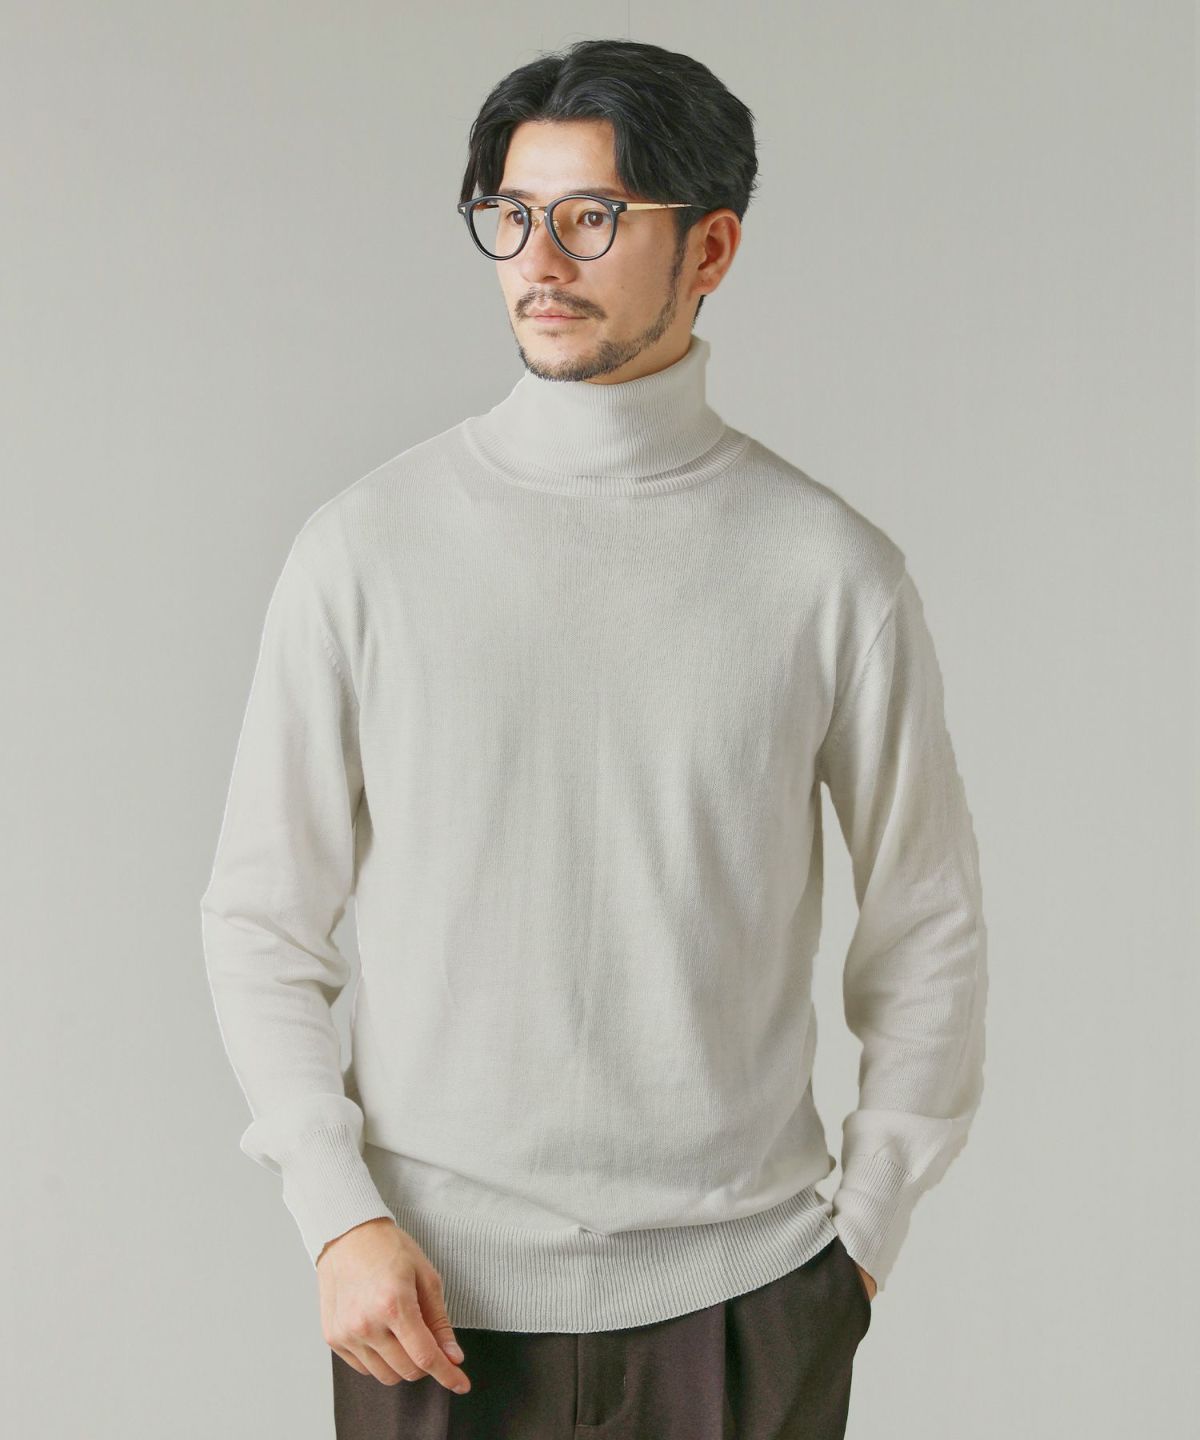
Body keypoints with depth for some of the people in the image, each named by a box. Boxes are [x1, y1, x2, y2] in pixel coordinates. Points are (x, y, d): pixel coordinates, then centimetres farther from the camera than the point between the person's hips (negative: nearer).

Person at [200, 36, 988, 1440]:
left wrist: (865, 1224, 6)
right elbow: (261, 913, 2)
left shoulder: (835, 570, -3)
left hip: (738, 1290, 0)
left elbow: (928, 927, 5)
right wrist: (339, 1216, -5)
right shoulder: (366, 546, -3)